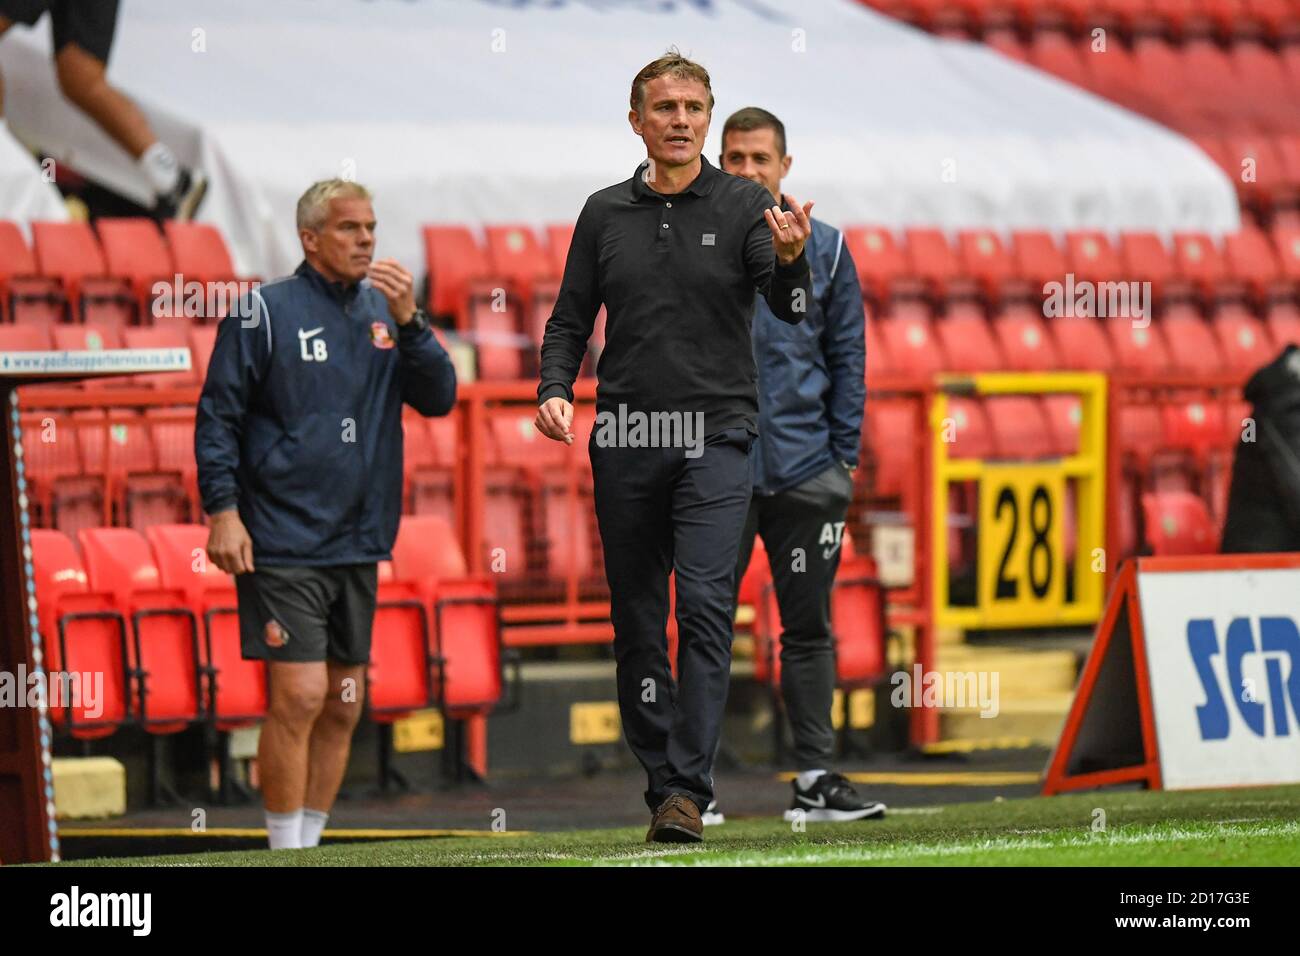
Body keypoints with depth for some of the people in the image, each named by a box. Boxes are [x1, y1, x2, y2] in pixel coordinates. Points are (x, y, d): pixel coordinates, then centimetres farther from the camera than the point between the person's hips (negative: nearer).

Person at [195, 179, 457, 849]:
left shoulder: (383, 311, 11)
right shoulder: (266, 311, -4)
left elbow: (438, 398, 4)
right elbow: (218, 415, -5)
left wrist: (407, 321, -10)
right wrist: (222, 509, -13)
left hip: (358, 544, 6)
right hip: (284, 543, -6)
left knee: (343, 705, 8)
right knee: (300, 695, -13)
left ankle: (310, 839, 18)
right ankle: (285, 851, -5)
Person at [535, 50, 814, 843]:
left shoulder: (743, 205, 1)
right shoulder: (605, 214, 10)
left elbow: (792, 309, -12)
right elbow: (572, 319, 16)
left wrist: (790, 261, -34)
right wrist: (555, 390, -3)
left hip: (715, 436, -3)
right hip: (625, 443, 3)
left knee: (705, 607, -15)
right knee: (638, 621, 6)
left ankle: (689, 790, -17)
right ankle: (659, 778, 14)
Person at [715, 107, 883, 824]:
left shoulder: (824, 250, 8)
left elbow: (847, 357, 10)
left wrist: (844, 456, 2)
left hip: (805, 471, 2)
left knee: (809, 629, 5)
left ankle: (815, 779, 9)